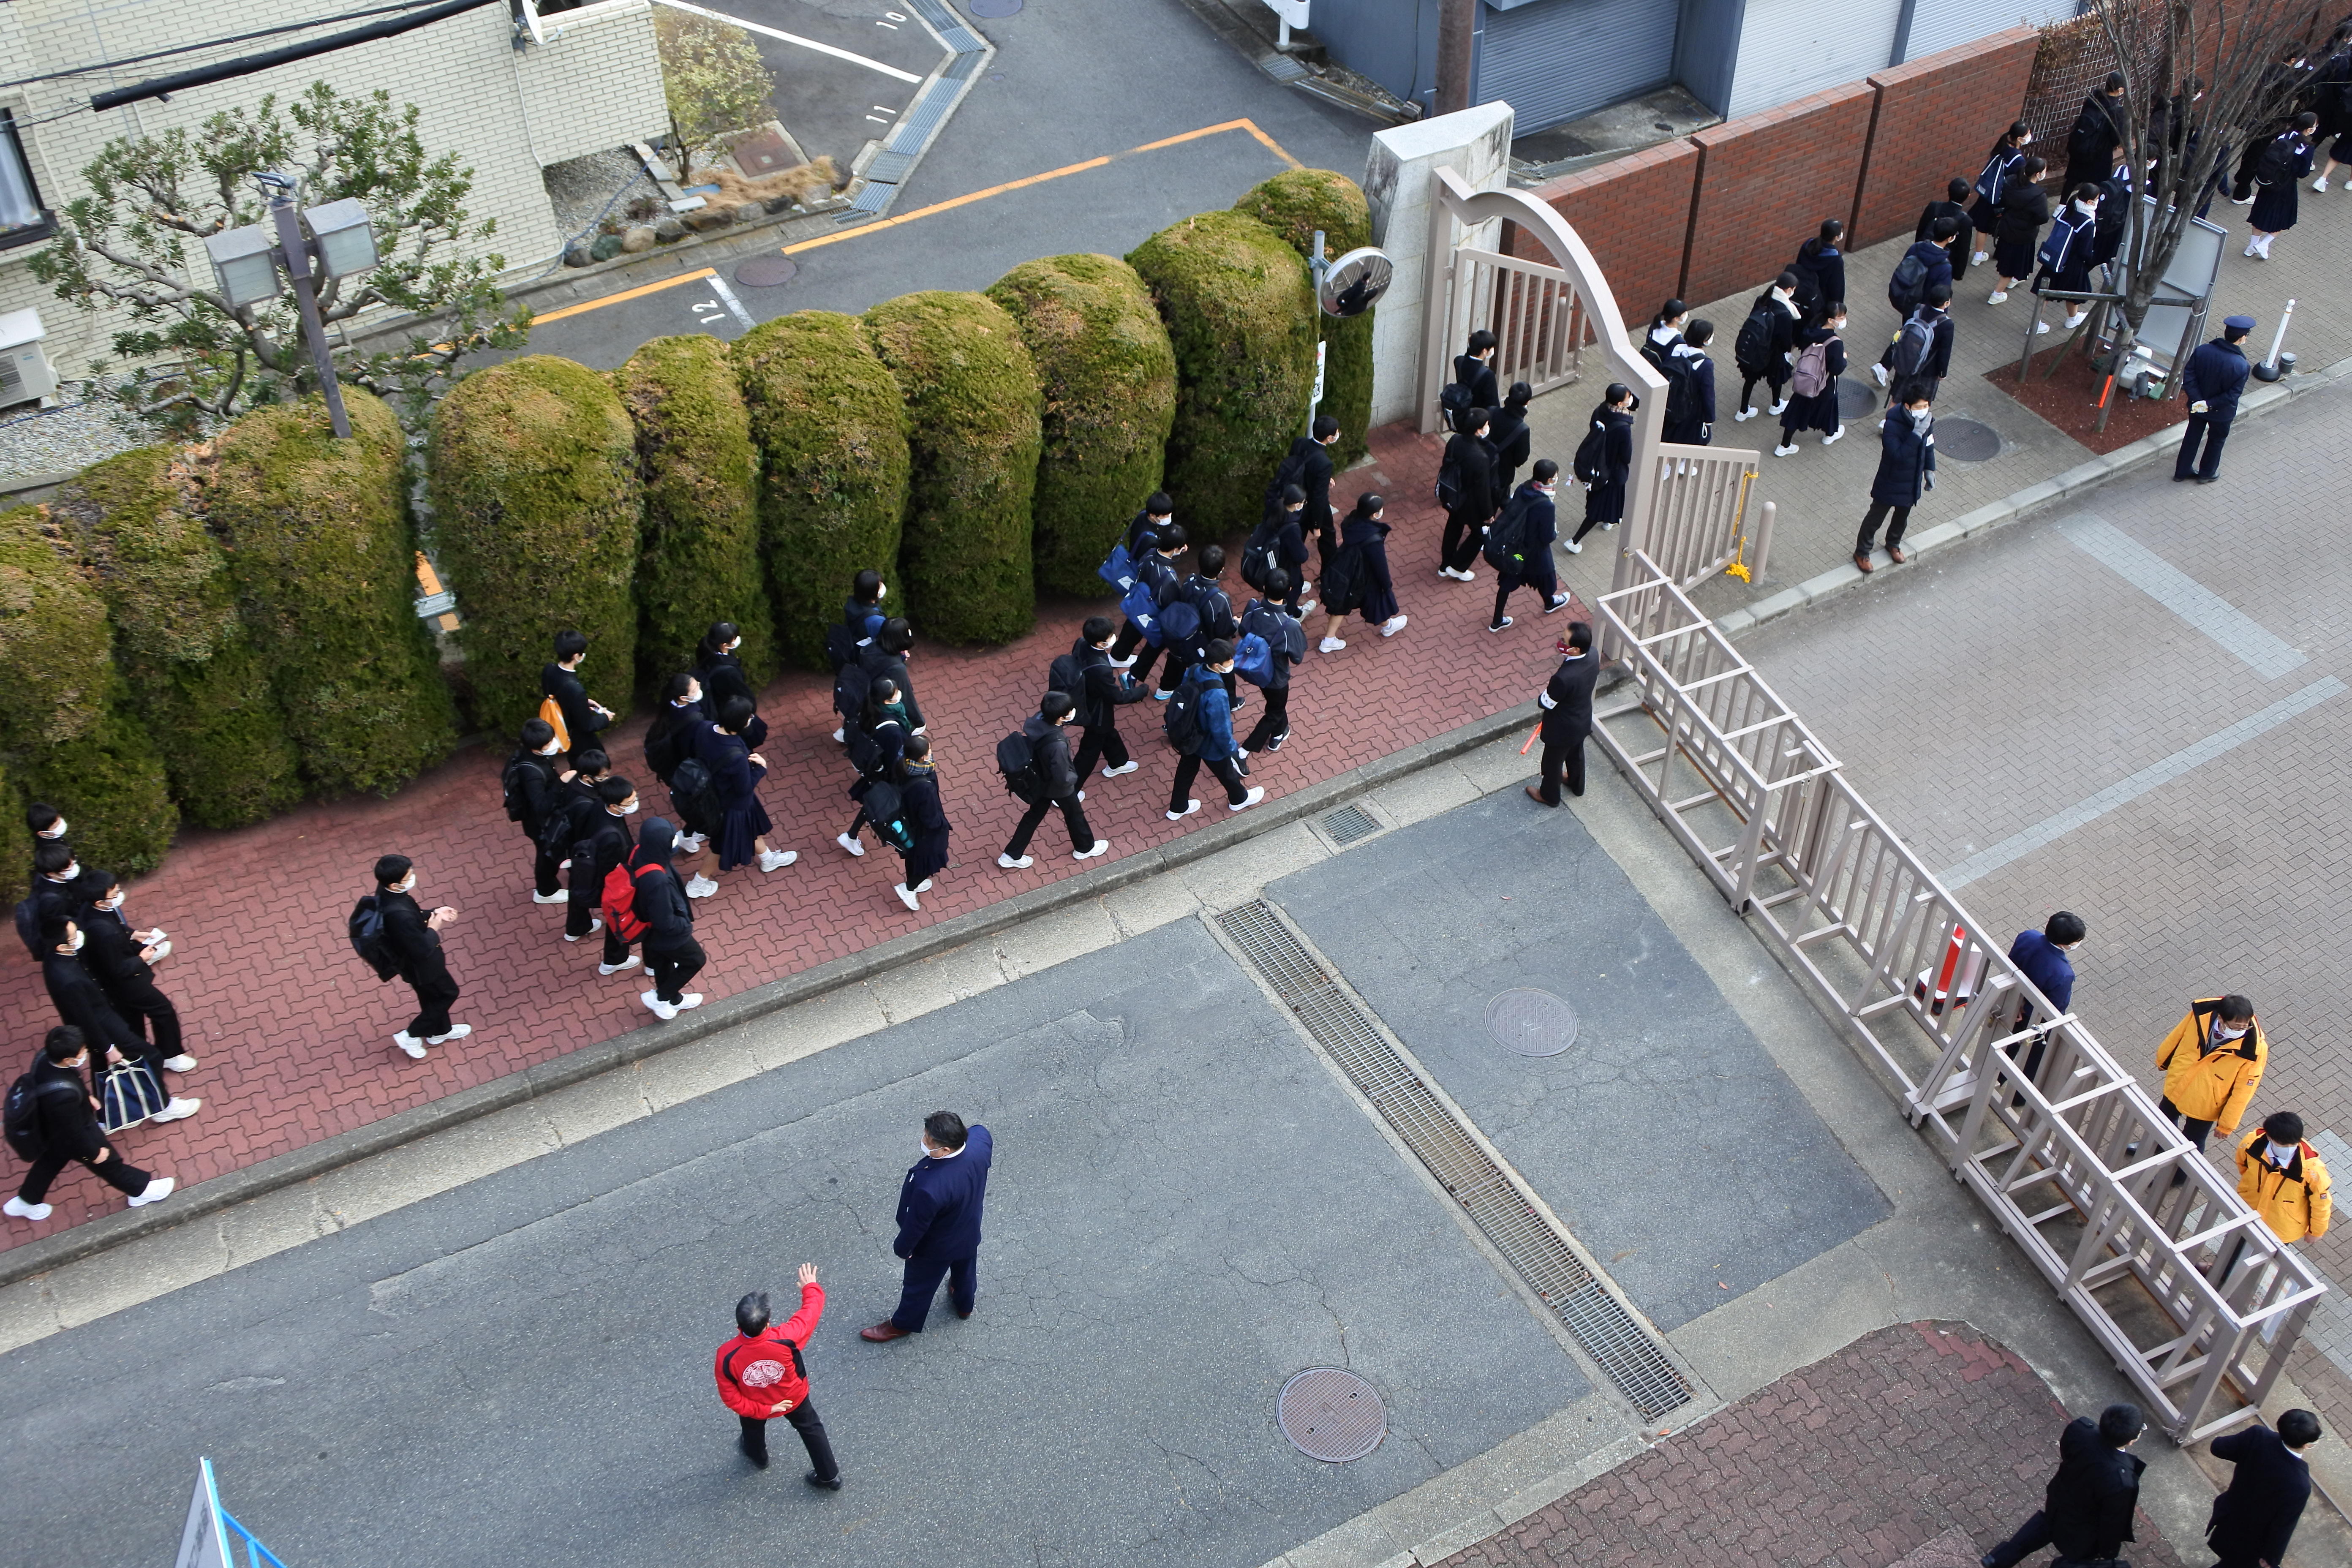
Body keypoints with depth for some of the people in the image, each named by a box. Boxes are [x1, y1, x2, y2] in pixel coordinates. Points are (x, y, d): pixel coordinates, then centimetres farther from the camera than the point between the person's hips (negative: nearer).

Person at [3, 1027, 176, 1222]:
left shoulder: (45, 1058, -24)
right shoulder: (64, 1096, -46)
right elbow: (74, 1133, -29)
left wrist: (86, 1095, 15)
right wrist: (94, 1152, -13)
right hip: (70, 1139, -8)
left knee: (51, 1161, 32)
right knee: (109, 1163, 17)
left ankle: (27, 1201, 52)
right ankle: (140, 1190, 41)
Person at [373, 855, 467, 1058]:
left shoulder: (387, 891, -16)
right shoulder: (399, 915, -44)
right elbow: (422, 950, -32)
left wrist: (433, 913, -5)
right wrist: (433, 928, -17)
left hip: (412, 958, 8)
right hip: (420, 964, -8)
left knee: (434, 995, 29)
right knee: (448, 993, 18)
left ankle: (440, 1032, 54)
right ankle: (411, 1036, 29)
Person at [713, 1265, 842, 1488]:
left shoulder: (727, 1357, -39)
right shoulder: (785, 1339, -41)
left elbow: (731, 1398, -26)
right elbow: (811, 1310, -24)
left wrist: (763, 1410, -15)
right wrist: (810, 1287, -4)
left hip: (755, 1405, 1)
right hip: (794, 1398, -1)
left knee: (753, 1426, 36)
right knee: (811, 1429, 27)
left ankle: (757, 1455, 67)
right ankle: (830, 1476, 42)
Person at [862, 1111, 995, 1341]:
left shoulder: (930, 1188, -47)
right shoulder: (980, 1137, -32)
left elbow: (916, 1225, -27)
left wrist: (901, 1247, -8)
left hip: (936, 1248, -6)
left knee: (919, 1286, 25)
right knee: (965, 1271, 35)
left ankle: (903, 1325, 52)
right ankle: (965, 1305, 65)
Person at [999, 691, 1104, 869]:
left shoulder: (1038, 720, -23)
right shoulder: (1057, 744, -44)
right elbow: (1063, 778, -32)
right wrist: (1075, 777, -12)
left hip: (1040, 780, 6)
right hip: (1058, 787, -6)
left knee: (1035, 815, 26)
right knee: (1074, 814, 23)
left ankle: (1012, 855, 38)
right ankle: (1085, 848, 51)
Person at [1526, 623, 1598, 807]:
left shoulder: (1564, 678, -44)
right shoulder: (1593, 655, -22)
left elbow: (1547, 703, -25)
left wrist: (1540, 696, -5)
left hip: (1562, 729, -7)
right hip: (1583, 721, 7)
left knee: (1553, 761, 23)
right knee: (1576, 754, 34)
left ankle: (1549, 796, 49)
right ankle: (1577, 785, 60)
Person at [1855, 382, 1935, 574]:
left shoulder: (1927, 420, -12)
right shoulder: (1892, 426, -32)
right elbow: (1899, 456, -39)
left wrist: (1930, 471, 10)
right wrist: (1917, 434, -44)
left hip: (1913, 484, 6)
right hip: (1890, 484, -6)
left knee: (1903, 517, 27)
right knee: (1876, 518, 14)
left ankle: (1893, 544, 54)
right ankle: (1862, 553, 35)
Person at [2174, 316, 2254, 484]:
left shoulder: (2202, 350, -19)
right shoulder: (2242, 367, -29)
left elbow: (2188, 376, -16)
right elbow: (2232, 396, -26)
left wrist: (2198, 399, -17)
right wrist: (2210, 405, -18)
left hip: (2197, 406, 3)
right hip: (2222, 413, -3)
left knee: (2192, 436, 24)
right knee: (2216, 441, 23)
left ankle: (2182, 471, 39)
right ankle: (2207, 474, 42)